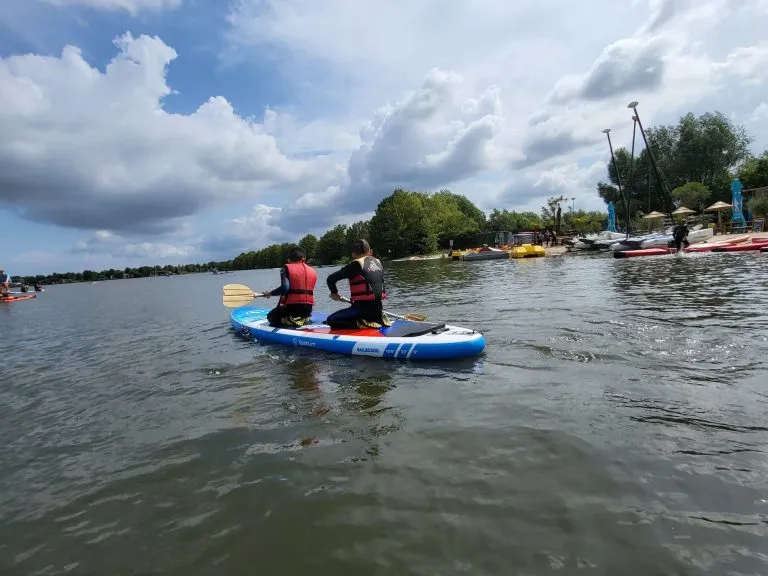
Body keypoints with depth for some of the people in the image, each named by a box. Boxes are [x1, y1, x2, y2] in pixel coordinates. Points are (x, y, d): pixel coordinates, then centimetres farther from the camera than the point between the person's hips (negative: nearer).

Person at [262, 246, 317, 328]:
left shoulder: (287, 268, -4)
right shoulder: (313, 271, 10)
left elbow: (285, 287, -19)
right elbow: (307, 290, 14)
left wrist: (270, 293, -4)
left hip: (292, 308, -5)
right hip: (308, 309, 5)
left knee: (271, 316, 23)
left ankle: (287, 321, -7)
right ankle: (304, 320, 3)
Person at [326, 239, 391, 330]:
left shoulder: (355, 265, -9)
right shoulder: (378, 262, 10)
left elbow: (331, 279, -8)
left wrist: (334, 292, 11)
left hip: (362, 308, -7)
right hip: (378, 309, 7)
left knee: (331, 320, -1)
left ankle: (360, 324, -16)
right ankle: (379, 320, 10)